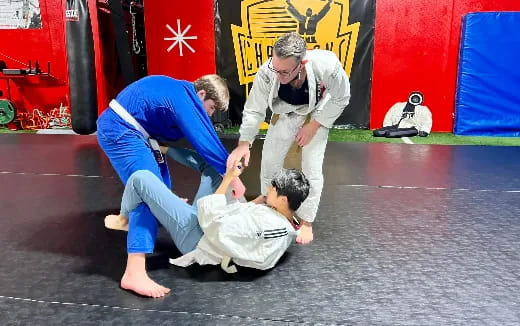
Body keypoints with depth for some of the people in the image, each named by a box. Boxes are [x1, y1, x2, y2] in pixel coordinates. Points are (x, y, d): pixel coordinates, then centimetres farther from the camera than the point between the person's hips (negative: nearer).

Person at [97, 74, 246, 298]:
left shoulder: (180, 92, 13)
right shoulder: (184, 98, -18)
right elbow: (204, 140, -22)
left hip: (121, 129, 11)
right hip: (119, 132, -11)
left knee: (159, 184, 20)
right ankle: (134, 273, -24)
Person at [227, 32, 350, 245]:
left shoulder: (327, 66, -40)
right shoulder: (267, 72, -35)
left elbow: (341, 98, -20)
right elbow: (254, 109, -20)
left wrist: (313, 126, -21)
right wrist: (244, 143, -28)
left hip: (318, 113, -2)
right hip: (286, 112, 2)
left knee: (311, 168, -7)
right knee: (269, 161, 3)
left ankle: (306, 223, 14)